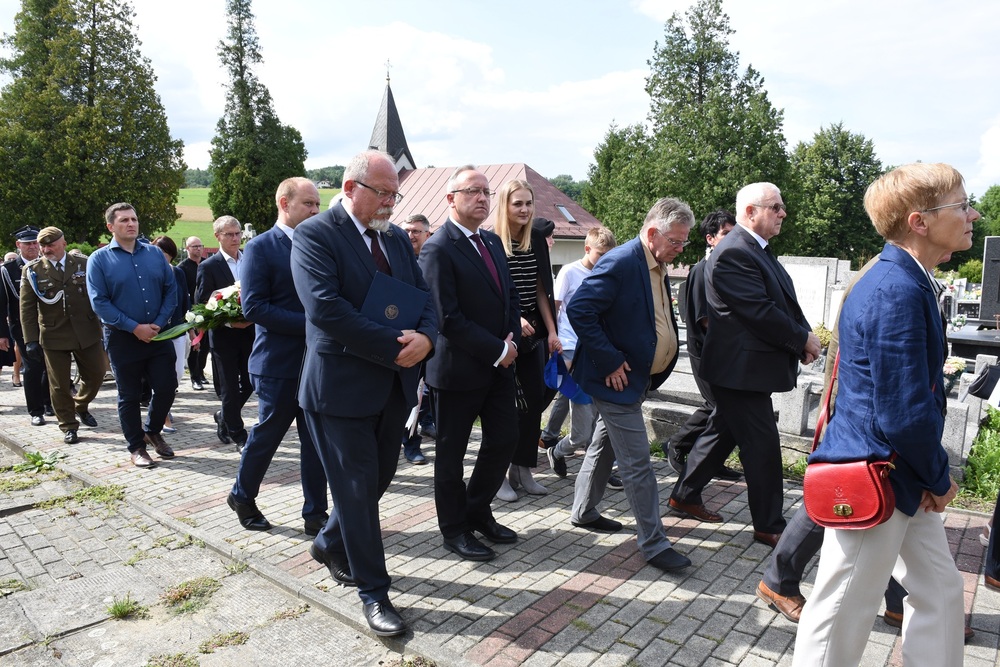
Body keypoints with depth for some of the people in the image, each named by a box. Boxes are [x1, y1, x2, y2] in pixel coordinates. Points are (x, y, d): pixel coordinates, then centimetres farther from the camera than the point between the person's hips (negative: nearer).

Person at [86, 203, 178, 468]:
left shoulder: (154, 253, 5)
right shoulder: (99, 259, -4)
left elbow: (171, 290, 3)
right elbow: (99, 302, -10)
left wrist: (159, 323, -9)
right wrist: (135, 327, -16)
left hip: (158, 335, 3)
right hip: (122, 338, -3)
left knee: (166, 387, 5)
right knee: (129, 395, 8)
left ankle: (152, 431, 31)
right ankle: (137, 447, 22)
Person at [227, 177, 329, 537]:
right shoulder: (260, 247, -7)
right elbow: (254, 307, -16)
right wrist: (310, 324, -21)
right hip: (279, 362, -5)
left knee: (316, 440, 9)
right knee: (267, 434, 10)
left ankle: (315, 514, 20)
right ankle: (242, 496, 35)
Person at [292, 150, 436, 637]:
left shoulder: (396, 239, 11)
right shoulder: (315, 234, -11)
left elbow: (424, 299, 8)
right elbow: (325, 308, -23)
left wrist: (424, 337, -15)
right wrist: (396, 348, -22)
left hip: (396, 385, 7)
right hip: (343, 386, -7)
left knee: (378, 478, 18)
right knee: (358, 488, 3)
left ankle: (330, 545, 44)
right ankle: (374, 592, 19)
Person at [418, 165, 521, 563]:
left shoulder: (492, 241, 10)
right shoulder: (438, 249, -16)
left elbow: (510, 296, 15)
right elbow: (448, 318, -21)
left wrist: (512, 340, -2)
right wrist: (497, 350, -17)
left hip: (500, 363, 8)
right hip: (459, 368, -7)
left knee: (505, 439, 13)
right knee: (452, 451, 9)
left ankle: (477, 511, 34)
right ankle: (454, 529, 27)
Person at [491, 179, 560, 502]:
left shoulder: (537, 239, 7)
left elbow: (542, 289, 9)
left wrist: (552, 331, 6)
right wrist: (513, 319, -21)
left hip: (533, 332, 6)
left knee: (534, 400, 7)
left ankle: (522, 470, 20)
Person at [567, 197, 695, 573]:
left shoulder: (657, 266, 9)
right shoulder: (620, 263, -21)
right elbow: (579, 310, -28)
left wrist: (659, 364, 9)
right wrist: (609, 362, -24)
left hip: (638, 377, 10)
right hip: (618, 379, -10)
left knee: (605, 446, 21)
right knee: (637, 464, -2)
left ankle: (584, 512, 37)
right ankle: (654, 544, 9)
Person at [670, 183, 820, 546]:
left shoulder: (758, 250, 14)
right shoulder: (733, 252, -19)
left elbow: (783, 301, 13)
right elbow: (760, 311, -23)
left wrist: (804, 336, -3)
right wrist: (804, 339, -11)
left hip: (746, 365, 11)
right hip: (741, 368, -11)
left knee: (722, 432, 18)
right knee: (763, 445, -1)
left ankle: (685, 496, 32)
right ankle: (769, 526, 14)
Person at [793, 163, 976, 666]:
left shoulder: (908, 281, 8)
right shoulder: (898, 291, -24)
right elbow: (905, 413, -25)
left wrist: (934, 475, 11)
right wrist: (939, 479, -8)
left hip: (903, 476, 10)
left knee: (941, 591, 22)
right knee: (842, 612, 7)